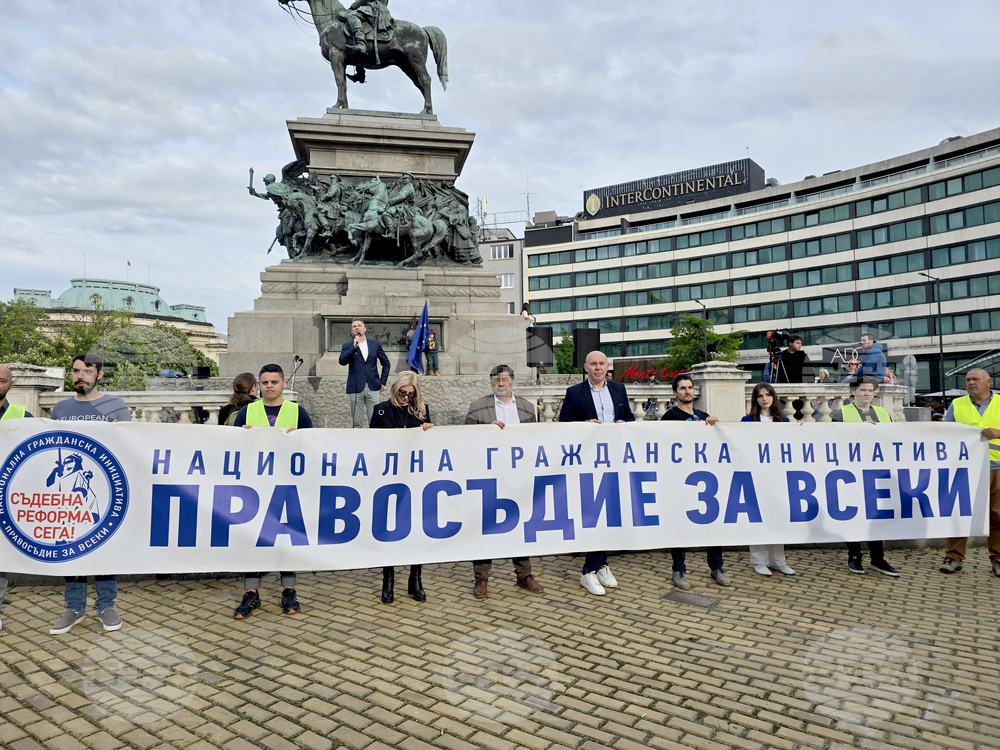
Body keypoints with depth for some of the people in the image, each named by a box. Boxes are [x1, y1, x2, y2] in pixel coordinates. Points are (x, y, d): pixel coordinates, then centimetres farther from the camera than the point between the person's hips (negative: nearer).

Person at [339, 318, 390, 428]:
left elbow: (386, 363, 17)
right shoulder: (347, 346, 7)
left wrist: (383, 382, 9)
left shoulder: (375, 344, 12)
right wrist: (354, 347, -17)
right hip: (356, 388, -1)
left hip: (372, 387, 1)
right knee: (357, 423, 1)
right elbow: (342, 361, -11)